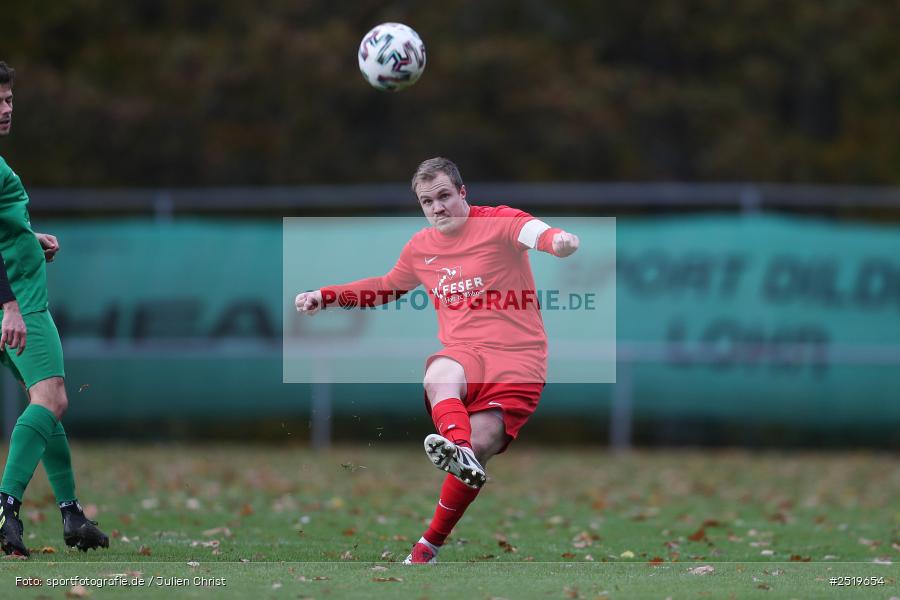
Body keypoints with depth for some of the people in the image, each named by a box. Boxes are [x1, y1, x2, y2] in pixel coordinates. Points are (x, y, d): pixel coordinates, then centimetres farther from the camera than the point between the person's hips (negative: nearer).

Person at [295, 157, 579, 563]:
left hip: (518, 358, -4)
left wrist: (559, 240, -49)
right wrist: (325, 297, 29)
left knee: (478, 449, -21)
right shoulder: (420, 247, 17)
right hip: (463, 354, 4)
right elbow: (387, 287, 36)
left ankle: (430, 545, -6)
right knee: (439, 375, -36)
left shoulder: (498, 222, -2)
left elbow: (535, 232, -24)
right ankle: (457, 449, -64)